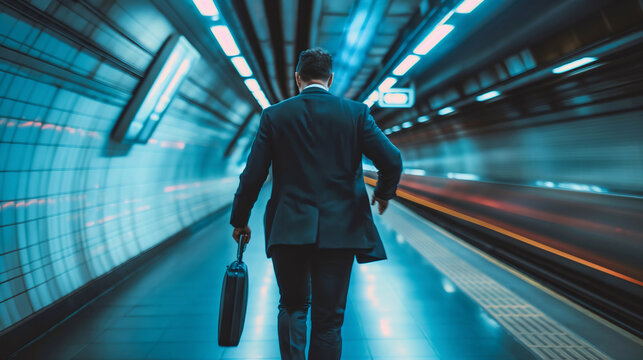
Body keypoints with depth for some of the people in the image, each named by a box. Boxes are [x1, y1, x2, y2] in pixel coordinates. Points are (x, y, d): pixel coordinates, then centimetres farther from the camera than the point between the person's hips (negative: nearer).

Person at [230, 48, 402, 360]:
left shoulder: (274, 115, 1)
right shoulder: (356, 112, 1)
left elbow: (252, 176, 0)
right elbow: (392, 161, -5)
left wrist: (239, 220, 13)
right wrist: (383, 193, 15)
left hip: (289, 229, 0)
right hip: (339, 230, 0)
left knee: (292, 307, 21)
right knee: (328, 318, 12)